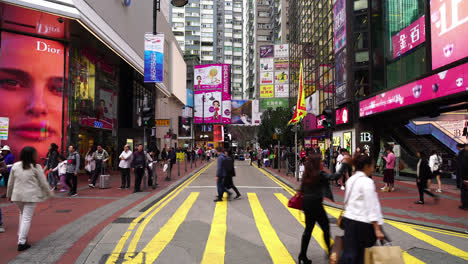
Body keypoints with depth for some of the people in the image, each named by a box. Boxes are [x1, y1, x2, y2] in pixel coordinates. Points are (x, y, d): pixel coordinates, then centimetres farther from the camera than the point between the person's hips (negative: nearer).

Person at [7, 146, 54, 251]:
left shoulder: (15, 166, 5)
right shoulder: (36, 167, -8)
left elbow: (10, 182, 12)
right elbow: (43, 183, -4)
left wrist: (9, 194, 25)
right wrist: (50, 193, 9)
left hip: (17, 195, 5)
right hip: (30, 196, -5)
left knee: (22, 214, 26)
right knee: (27, 218, 0)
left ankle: (21, 235, 29)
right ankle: (21, 242, -2)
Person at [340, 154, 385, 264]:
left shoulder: (351, 180, 12)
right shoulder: (367, 182, -12)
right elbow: (371, 207, -16)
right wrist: (377, 229, -16)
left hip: (349, 220, 7)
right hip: (363, 223, -7)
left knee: (348, 254, 4)